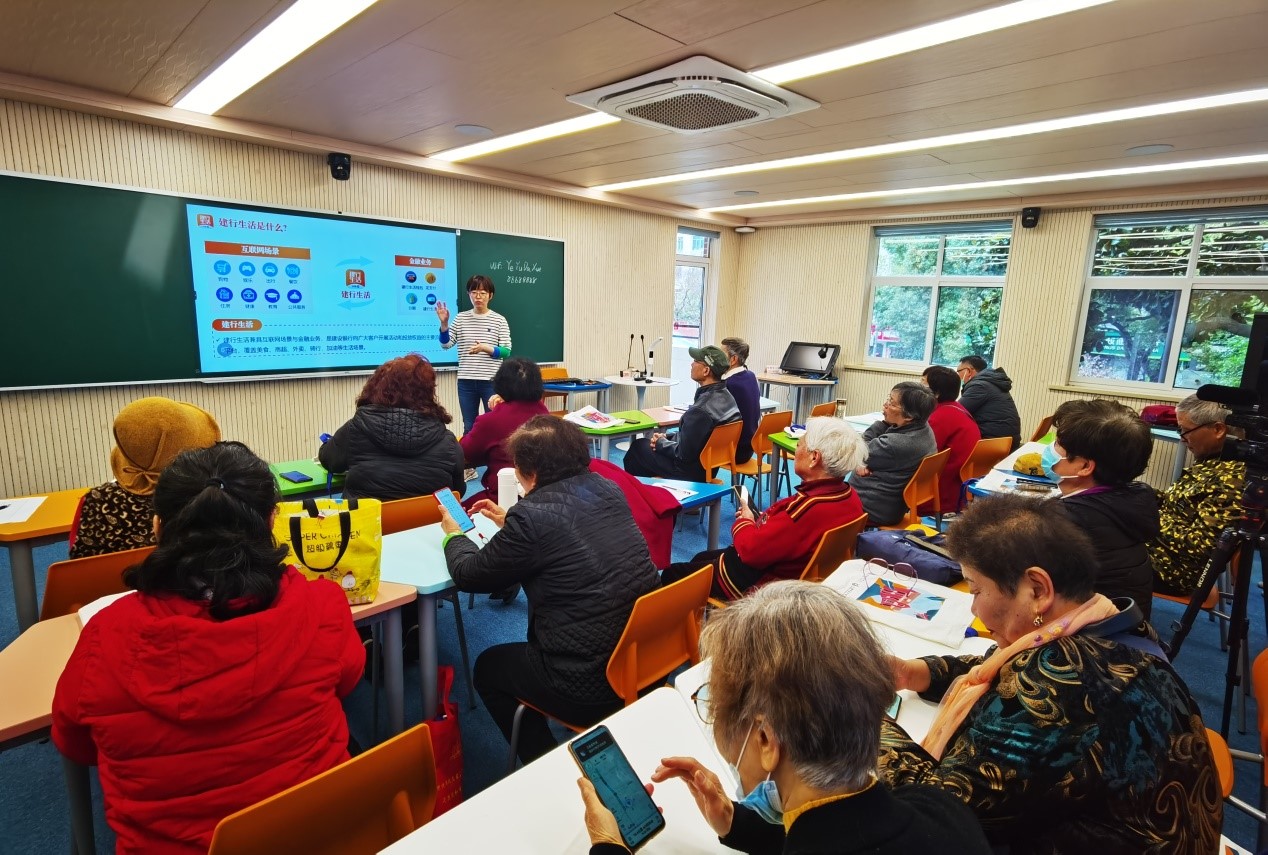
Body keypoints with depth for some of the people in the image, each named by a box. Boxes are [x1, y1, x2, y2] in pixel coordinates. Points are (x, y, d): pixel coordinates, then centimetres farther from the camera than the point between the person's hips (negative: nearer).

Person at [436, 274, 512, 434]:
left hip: (491, 381, -2)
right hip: (466, 381, 2)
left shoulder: (499, 320, -1)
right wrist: (444, 323, -12)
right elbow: (446, 344, 3)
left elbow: (506, 351, -6)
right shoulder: (461, 318, 6)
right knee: (469, 427, 10)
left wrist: (486, 348, -21)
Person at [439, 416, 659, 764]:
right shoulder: (608, 489, 0)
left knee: (488, 667, 21)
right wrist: (511, 522, 26)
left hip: (591, 686, -7)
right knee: (526, 654, 32)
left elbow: (469, 575, -4)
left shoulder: (532, 516, -20)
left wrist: (453, 534, 16)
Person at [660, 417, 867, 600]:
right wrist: (757, 521, -4)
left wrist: (744, 521, -9)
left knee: (671, 575, 6)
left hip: (760, 583, -10)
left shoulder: (809, 508, -35)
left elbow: (751, 550, -29)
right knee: (701, 558, 28)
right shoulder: (850, 497, -6)